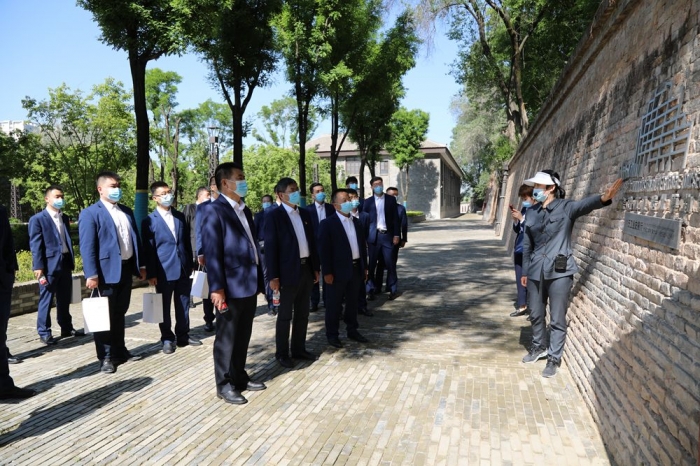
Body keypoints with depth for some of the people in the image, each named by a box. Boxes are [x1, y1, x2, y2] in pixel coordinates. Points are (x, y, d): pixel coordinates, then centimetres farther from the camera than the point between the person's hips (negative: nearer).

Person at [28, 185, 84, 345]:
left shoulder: (65, 218, 14)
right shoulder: (37, 219, -6)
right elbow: (35, 245, -10)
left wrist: (72, 260, 15)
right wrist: (38, 266, -15)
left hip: (65, 263, 6)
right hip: (49, 264, -6)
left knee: (65, 299, 14)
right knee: (46, 299, 1)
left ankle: (66, 328, 24)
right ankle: (44, 332, 9)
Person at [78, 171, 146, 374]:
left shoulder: (127, 212, 14)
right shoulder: (90, 213, -7)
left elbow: (135, 239, 16)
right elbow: (87, 247, -13)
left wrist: (141, 265, 12)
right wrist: (92, 274, -20)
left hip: (126, 269, 6)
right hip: (106, 272, -6)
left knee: (120, 314, 16)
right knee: (105, 316, 4)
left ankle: (120, 351, 27)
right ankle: (106, 357, 14)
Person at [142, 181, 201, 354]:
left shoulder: (180, 216, 9)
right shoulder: (149, 221, -5)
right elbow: (148, 250, -6)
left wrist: (190, 264, 11)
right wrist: (151, 274, -9)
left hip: (183, 268, 4)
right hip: (164, 271, -4)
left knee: (183, 305, 11)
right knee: (164, 307, 7)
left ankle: (183, 336, 23)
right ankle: (167, 339, 19)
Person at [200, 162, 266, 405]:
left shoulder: (245, 210, 15)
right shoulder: (214, 211, -11)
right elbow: (211, 252, -16)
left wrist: (259, 278, 15)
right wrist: (217, 288, -21)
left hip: (249, 284, 8)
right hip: (231, 286, -8)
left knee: (243, 336, 17)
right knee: (227, 337, 5)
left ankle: (239, 377, 30)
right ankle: (225, 385, 18)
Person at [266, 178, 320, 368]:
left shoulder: (305, 214, 11)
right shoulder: (274, 215, -9)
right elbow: (270, 247, -12)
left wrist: (316, 267, 11)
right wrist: (273, 276, -15)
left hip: (306, 268, 7)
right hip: (288, 271, -6)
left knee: (302, 313, 14)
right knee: (285, 315, 5)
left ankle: (299, 349, 27)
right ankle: (282, 353, 18)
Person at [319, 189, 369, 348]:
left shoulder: (357, 222, 12)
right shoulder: (328, 223, -9)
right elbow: (324, 250, -12)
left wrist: (365, 267, 13)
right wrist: (327, 272, -15)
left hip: (356, 268, 6)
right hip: (339, 270, -6)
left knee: (353, 302, 16)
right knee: (335, 304, 5)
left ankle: (352, 330, 29)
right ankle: (332, 334, 16)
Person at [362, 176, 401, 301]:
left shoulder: (391, 200, 6)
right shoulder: (368, 201, 5)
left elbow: (395, 218, 4)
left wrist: (396, 235, -3)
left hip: (387, 235, 0)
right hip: (373, 236, 0)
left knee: (390, 263, 1)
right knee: (371, 264, 3)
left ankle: (393, 289, 11)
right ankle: (371, 289, 11)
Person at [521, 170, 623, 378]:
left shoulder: (566, 207, -6)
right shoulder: (532, 212, 8)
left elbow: (585, 204, -30)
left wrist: (603, 198, -51)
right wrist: (525, 271, 15)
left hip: (559, 271, -5)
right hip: (536, 271, 5)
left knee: (557, 319, 3)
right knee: (536, 314, 17)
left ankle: (554, 358, 18)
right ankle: (538, 347, 38)